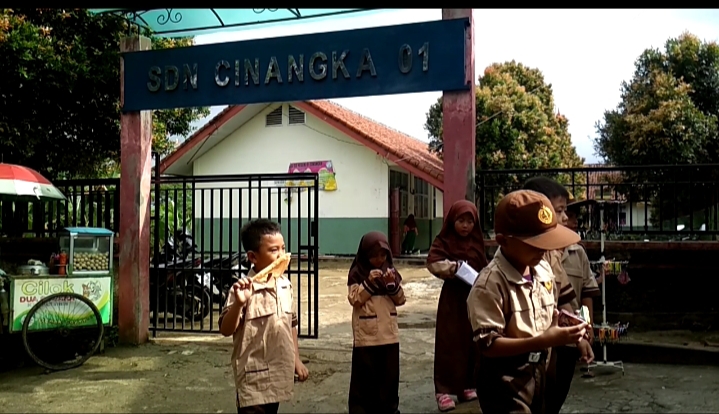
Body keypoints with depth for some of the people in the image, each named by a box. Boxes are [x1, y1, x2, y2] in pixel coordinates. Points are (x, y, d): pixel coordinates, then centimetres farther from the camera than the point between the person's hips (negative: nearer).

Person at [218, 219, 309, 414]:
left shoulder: (285, 284, 3)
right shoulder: (244, 289, -17)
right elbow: (226, 330, -18)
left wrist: (296, 359, 14)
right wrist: (238, 303, -34)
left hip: (279, 373, 7)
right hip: (255, 376, -6)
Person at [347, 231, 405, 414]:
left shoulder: (391, 271, 7)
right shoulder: (357, 273, -4)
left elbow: (400, 300, 6)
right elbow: (354, 299, -11)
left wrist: (393, 284, -12)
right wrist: (369, 282, -20)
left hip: (389, 333, 4)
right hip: (366, 334, -4)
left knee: (390, 374, 12)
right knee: (365, 375, 2)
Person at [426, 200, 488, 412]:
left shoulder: (477, 242, 10)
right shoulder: (443, 241, -4)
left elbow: (484, 270, 15)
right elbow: (432, 262, -21)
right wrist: (452, 267, -35)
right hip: (452, 298, -5)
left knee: (471, 342, 9)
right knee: (449, 343, -3)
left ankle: (466, 386, 22)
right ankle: (444, 390, 2)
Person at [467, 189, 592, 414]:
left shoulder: (544, 269, 0)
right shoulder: (490, 284, -25)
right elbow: (488, 345, -25)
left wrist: (562, 323, -8)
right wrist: (543, 341, -31)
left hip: (538, 374, 8)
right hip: (505, 383, -8)